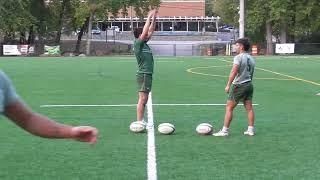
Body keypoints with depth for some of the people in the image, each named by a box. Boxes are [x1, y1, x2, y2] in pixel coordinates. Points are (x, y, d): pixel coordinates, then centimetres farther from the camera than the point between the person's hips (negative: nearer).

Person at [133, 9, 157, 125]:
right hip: (143, 74, -9)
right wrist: (149, 17, -11)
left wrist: (154, 18, 12)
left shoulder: (144, 44, 13)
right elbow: (145, 31, -17)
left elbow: (151, 31, 18)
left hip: (148, 74, 9)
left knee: (144, 99, 10)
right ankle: (139, 122, -9)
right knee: (142, 98, -9)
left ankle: (141, 121, 14)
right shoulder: (138, 44, -10)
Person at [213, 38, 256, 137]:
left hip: (238, 85, -8)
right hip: (249, 84, 8)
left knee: (229, 107, -2)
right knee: (249, 108, 10)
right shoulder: (251, 59, 12)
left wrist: (228, 85, -23)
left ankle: (225, 130, -1)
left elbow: (234, 72, -22)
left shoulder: (238, 57, -13)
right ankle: (251, 129, 12)